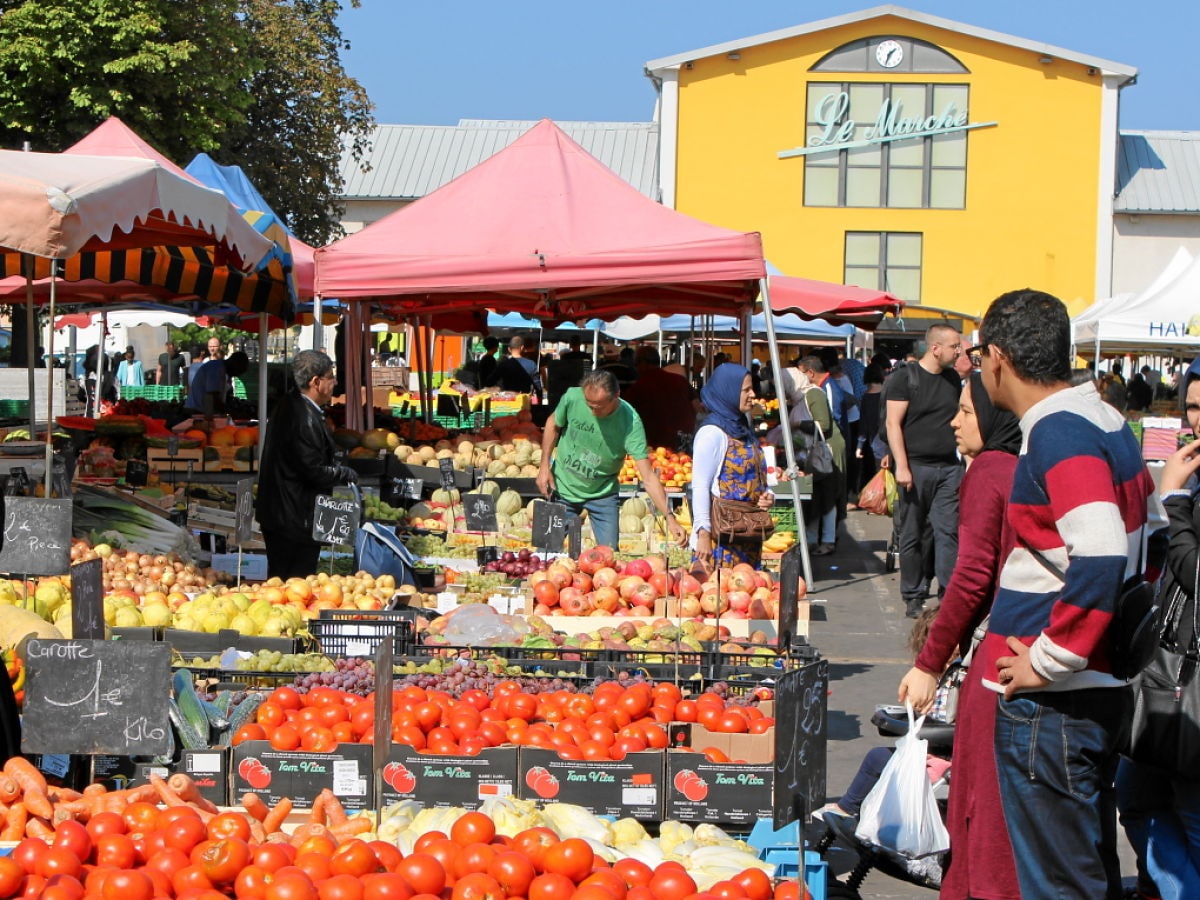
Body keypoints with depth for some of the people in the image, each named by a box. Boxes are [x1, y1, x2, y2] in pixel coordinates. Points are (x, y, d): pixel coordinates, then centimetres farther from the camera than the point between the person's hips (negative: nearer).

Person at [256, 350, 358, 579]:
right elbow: (315, 472, -23)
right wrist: (347, 474, -7)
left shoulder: (289, 405, 11)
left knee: (279, 583, 16)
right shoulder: (306, 418, -22)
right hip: (297, 520, -10)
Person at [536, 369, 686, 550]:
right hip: (562, 487, 1)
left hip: (603, 494, -1)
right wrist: (545, 466, -3)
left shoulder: (630, 422, -26)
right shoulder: (572, 398, -21)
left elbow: (648, 477, -28)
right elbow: (553, 424, 3)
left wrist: (670, 517, -37)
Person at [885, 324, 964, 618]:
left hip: (949, 467, 4)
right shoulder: (905, 377, -4)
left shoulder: (953, 379, 13)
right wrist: (901, 466, -16)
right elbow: (893, 423, -9)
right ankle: (914, 596, 12)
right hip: (916, 466, -4)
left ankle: (948, 592, -2)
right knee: (913, 535, 3)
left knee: (948, 531, -3)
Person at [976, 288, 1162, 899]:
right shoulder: (1108, 423, 11)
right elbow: (1150, 539, 19)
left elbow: (1100, 558, -30)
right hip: (1105, 686, 10)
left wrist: (1048, 660, -20)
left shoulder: (1059, 435, -18)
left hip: (1053, 703, -10)